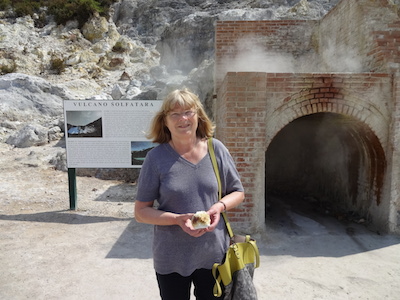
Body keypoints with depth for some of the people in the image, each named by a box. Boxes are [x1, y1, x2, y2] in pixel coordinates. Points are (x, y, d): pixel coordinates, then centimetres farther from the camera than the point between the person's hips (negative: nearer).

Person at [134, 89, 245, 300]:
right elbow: (141, 212, -7)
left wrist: (220, 206, -16)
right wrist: (178, 219, -22)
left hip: (213, 254, 2)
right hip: (172, 259, -1)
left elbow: (237, 192, 5)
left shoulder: (216, 149, -6)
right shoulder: (156, 157, -12)